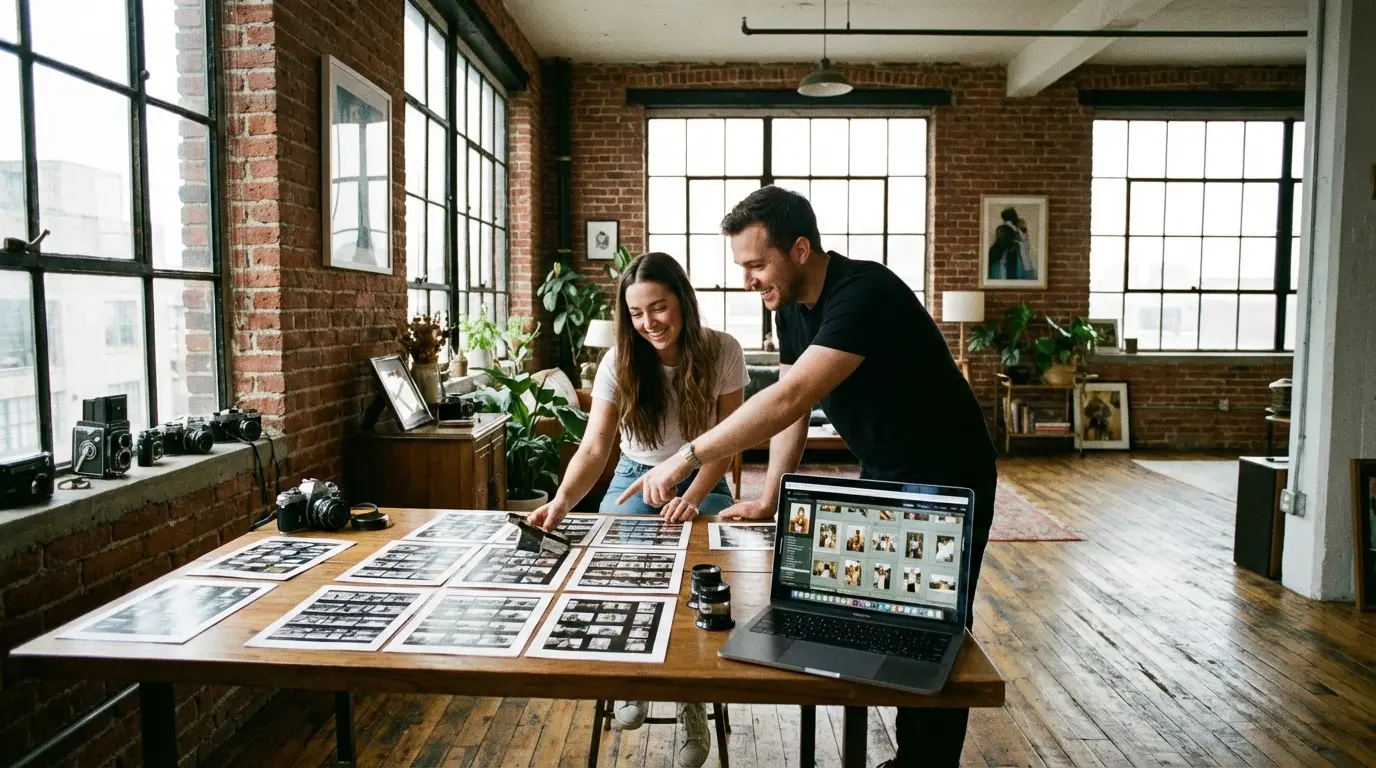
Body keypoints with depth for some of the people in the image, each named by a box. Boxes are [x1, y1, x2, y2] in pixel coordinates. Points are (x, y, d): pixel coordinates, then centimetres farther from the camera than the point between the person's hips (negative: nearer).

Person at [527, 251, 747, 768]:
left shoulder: (722, 352, -14)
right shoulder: (619, 363, -12)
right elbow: (593, 449, -19)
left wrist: (691, 500, -27)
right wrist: (562, 502, -39)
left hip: (704, 483, -1)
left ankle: (692, 701, -1)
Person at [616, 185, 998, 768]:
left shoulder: (864, 294, -29)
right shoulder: (792, 303, -1)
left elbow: (789, 398, -39)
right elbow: (790, 403, 4)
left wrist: (687, 457, -38)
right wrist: (769, 499, 0)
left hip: (944, 480, -8)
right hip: (882, 476, 8)